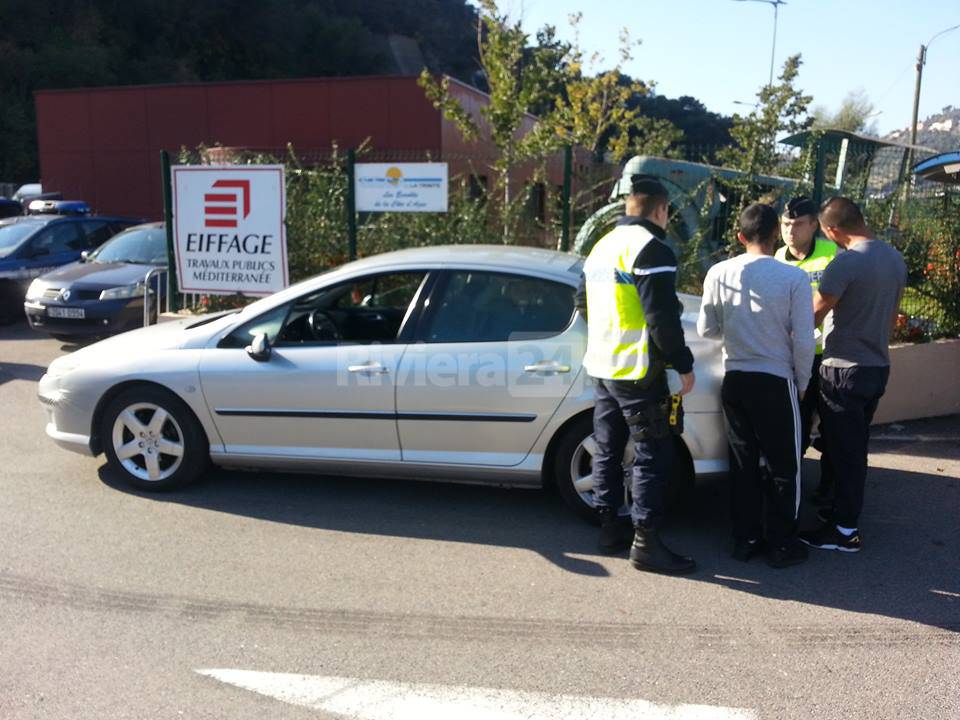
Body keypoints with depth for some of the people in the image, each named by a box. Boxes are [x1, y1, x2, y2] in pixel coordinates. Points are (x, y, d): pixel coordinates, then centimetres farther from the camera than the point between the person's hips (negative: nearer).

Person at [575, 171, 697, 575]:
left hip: (601, 367, 9)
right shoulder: (651, 249, -13)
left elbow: (583, 303, 22)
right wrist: (683, 365, -11)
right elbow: (662, 317, -19)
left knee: (607, 450, 14)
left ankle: (609, 529, 24)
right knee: (652, 456, -2)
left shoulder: (602, 246, 14)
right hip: (638, 373, -9)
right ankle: (646, 543, 1)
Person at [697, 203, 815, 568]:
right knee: (782, 467, 11)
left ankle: (745, 539, 23)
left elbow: (706, 329, 3)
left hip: (735, 380, 3)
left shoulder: (719, 274, -5)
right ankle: (782, 545, 19)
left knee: (743, 463, 15)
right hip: (776, 381, -3)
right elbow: (804, 341, -10)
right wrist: (801, 383, 5)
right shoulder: (794, 278, -12)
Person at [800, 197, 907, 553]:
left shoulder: (846, 262, -20)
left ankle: (845, 530, 9)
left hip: (845, 370, -8)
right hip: (878, 367, 8)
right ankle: (844, 510, 30)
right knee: (856, 447, 17)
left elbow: (813, 315, -16)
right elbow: (891, 316, 15)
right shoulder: (896, 259, 7)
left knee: (843, 450, 1)